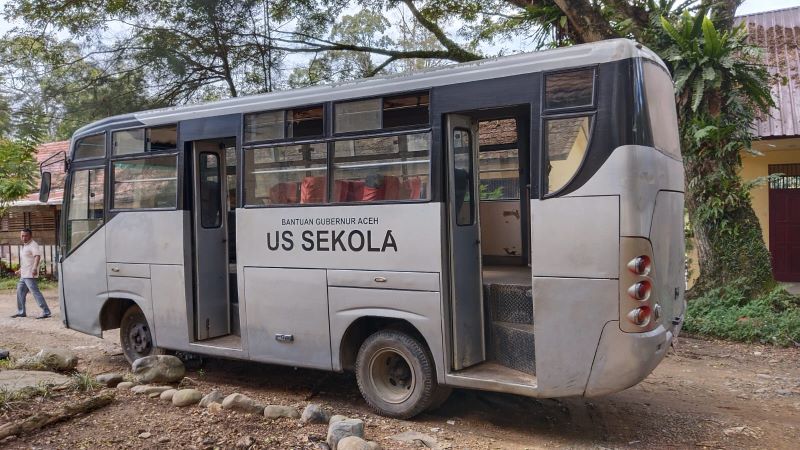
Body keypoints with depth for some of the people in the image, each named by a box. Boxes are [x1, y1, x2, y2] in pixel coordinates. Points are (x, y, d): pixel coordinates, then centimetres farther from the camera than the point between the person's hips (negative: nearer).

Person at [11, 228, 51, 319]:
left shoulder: (33, 245, -15)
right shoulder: (25, 246, 18)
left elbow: (37, 256, -33)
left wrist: (35, 268, -47)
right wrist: (20, 270, 38)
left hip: (30, 274, -10)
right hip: (24, 274, 10)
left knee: (35, 292, -12)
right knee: (20, 292, 16)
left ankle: (46, 312, -13)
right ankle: (21, 312, 27)